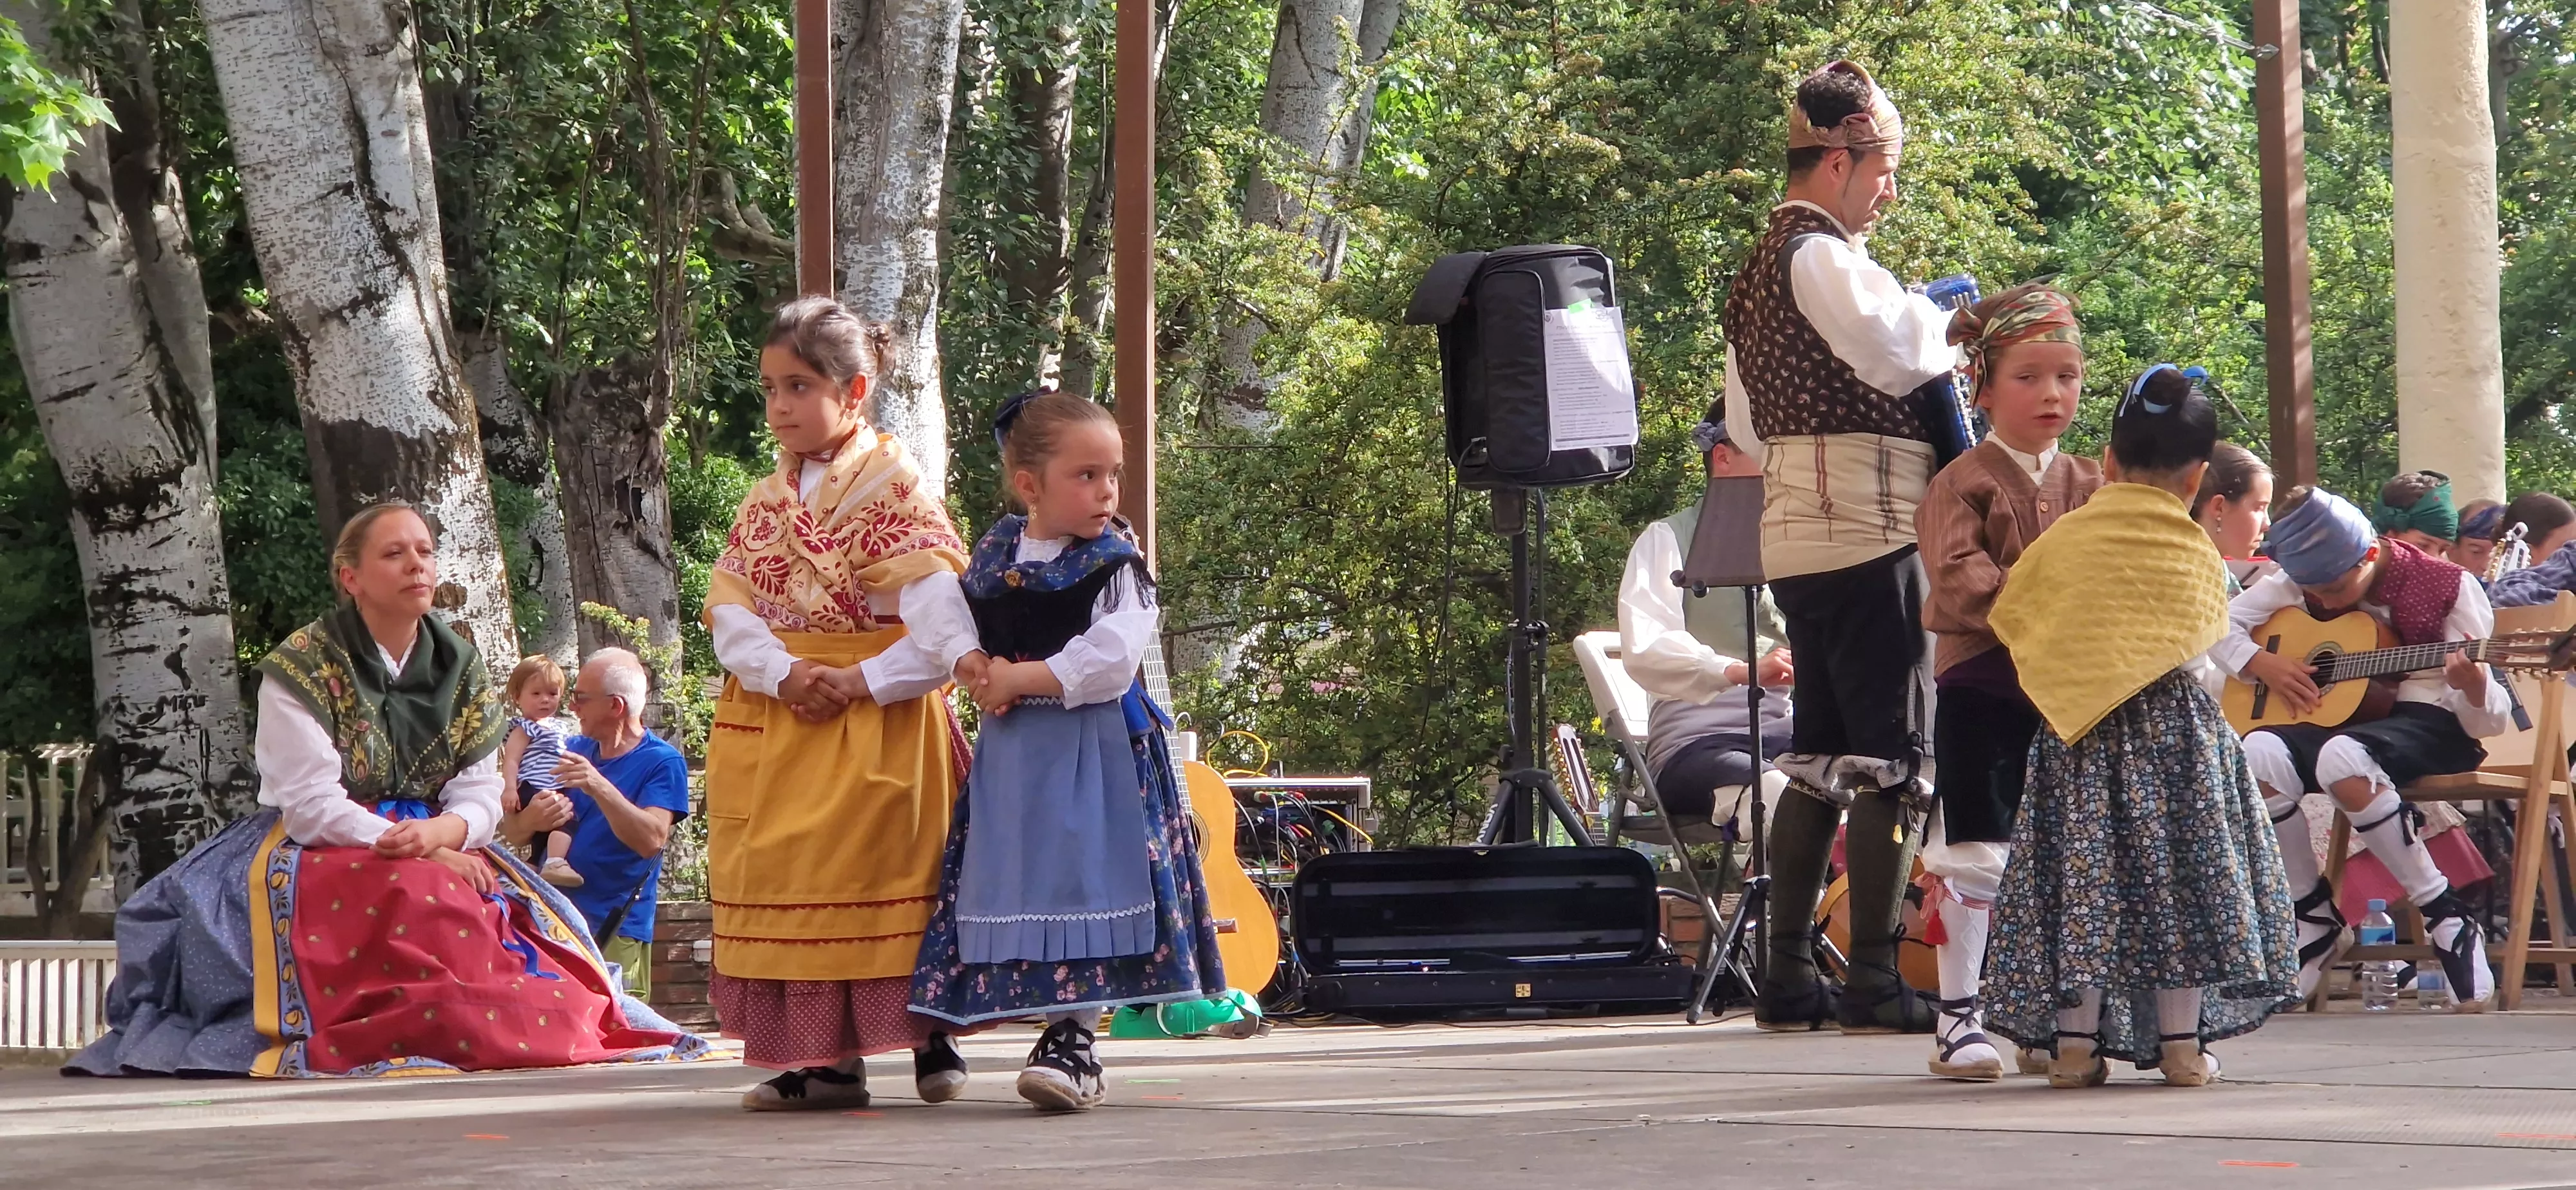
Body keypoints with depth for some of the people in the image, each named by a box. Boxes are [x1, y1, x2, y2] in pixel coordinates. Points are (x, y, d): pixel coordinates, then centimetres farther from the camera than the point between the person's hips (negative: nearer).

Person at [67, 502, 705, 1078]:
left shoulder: (460, 668, 10)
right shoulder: (304, 667, -6)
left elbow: (481, 793, 4)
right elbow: (312, 806, -13)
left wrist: (443, 832, -21)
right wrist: (418, 852, -21)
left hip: (438, 849, 6)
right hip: (319, 858, -6)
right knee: (421, 899, -36)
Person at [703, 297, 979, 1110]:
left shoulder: (896, 488, -7)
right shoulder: (767, 502, 11)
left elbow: (944, 625, -16)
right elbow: (730, 615, 0)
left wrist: (861, 684, -20)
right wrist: (786, 674, -18)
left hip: (879, 719, -6)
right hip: (774, 720, 6)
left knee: (884, 882, -4)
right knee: (790, 883, 5)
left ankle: (931, 1042, 8)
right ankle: (826, 1059, 10)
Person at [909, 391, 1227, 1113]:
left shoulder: (1116, 566, -6)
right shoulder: (991, 559, 9)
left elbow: (1108, 661, -17)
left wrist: (1018, 679, -13)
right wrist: (978, 670, -5)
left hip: (1096, 749, -5)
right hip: (1012, 754, 5)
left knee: (1083, 884, -10)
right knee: (1024, 885, 4)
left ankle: (1073, 1042, -6)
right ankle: (1064, 1031, 12)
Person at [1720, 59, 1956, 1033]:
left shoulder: (1758, 269, 19)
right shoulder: (1821, 256, -11)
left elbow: (1744, 423, 25)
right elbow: (1900, 358, -21)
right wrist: (1948, 319, -2)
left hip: (1793, 536, 10)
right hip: (1863, 531, -10)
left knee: (1819, 756, 12)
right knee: (1890, 757, -7)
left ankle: (1788, 976, 13)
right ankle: (1874, 981, -8)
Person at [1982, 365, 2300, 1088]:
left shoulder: (2062, 539, 3)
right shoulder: (2196, 552, 2)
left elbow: (2008, 619, 11)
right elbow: (2202, 642, 9)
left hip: (2079, 739, 1)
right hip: (2177, 724, -1)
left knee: (2083, 872, 3)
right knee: (2178, 868, 4)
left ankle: (2076, 1042, 1)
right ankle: (2181, 1042, 3)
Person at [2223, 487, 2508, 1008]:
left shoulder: (2446, 588, -10)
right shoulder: (2307, 580, 4)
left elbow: (2488, 720, -11)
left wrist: (2473, 687, -35)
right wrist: (2264, 663, -8)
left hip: (2431, 724, -5)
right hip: (2345, 719, 5)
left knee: (2341, 758, -39)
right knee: (2259, 754, -29)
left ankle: (2446, 916, -25)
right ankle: (2315, 914, -9)